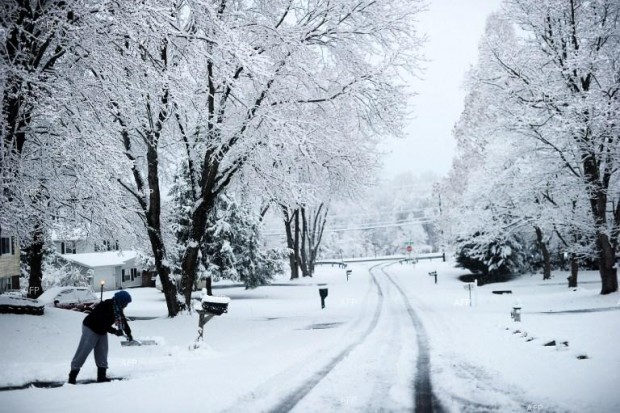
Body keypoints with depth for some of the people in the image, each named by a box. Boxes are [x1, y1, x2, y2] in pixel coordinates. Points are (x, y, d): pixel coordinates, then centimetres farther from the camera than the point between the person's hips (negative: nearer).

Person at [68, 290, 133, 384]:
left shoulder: (117, 309, -2)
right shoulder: (105, 307, -30)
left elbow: (123, 321, 12)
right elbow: (102, 324, -33)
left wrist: (128, 333, 15)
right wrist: (115, 331, -31)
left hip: (102, 332, 9)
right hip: (90, 329, -9)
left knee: (102, 353, 5)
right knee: (83, 352, -6)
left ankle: (101, 376, 10)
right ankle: (72, 375, 0)